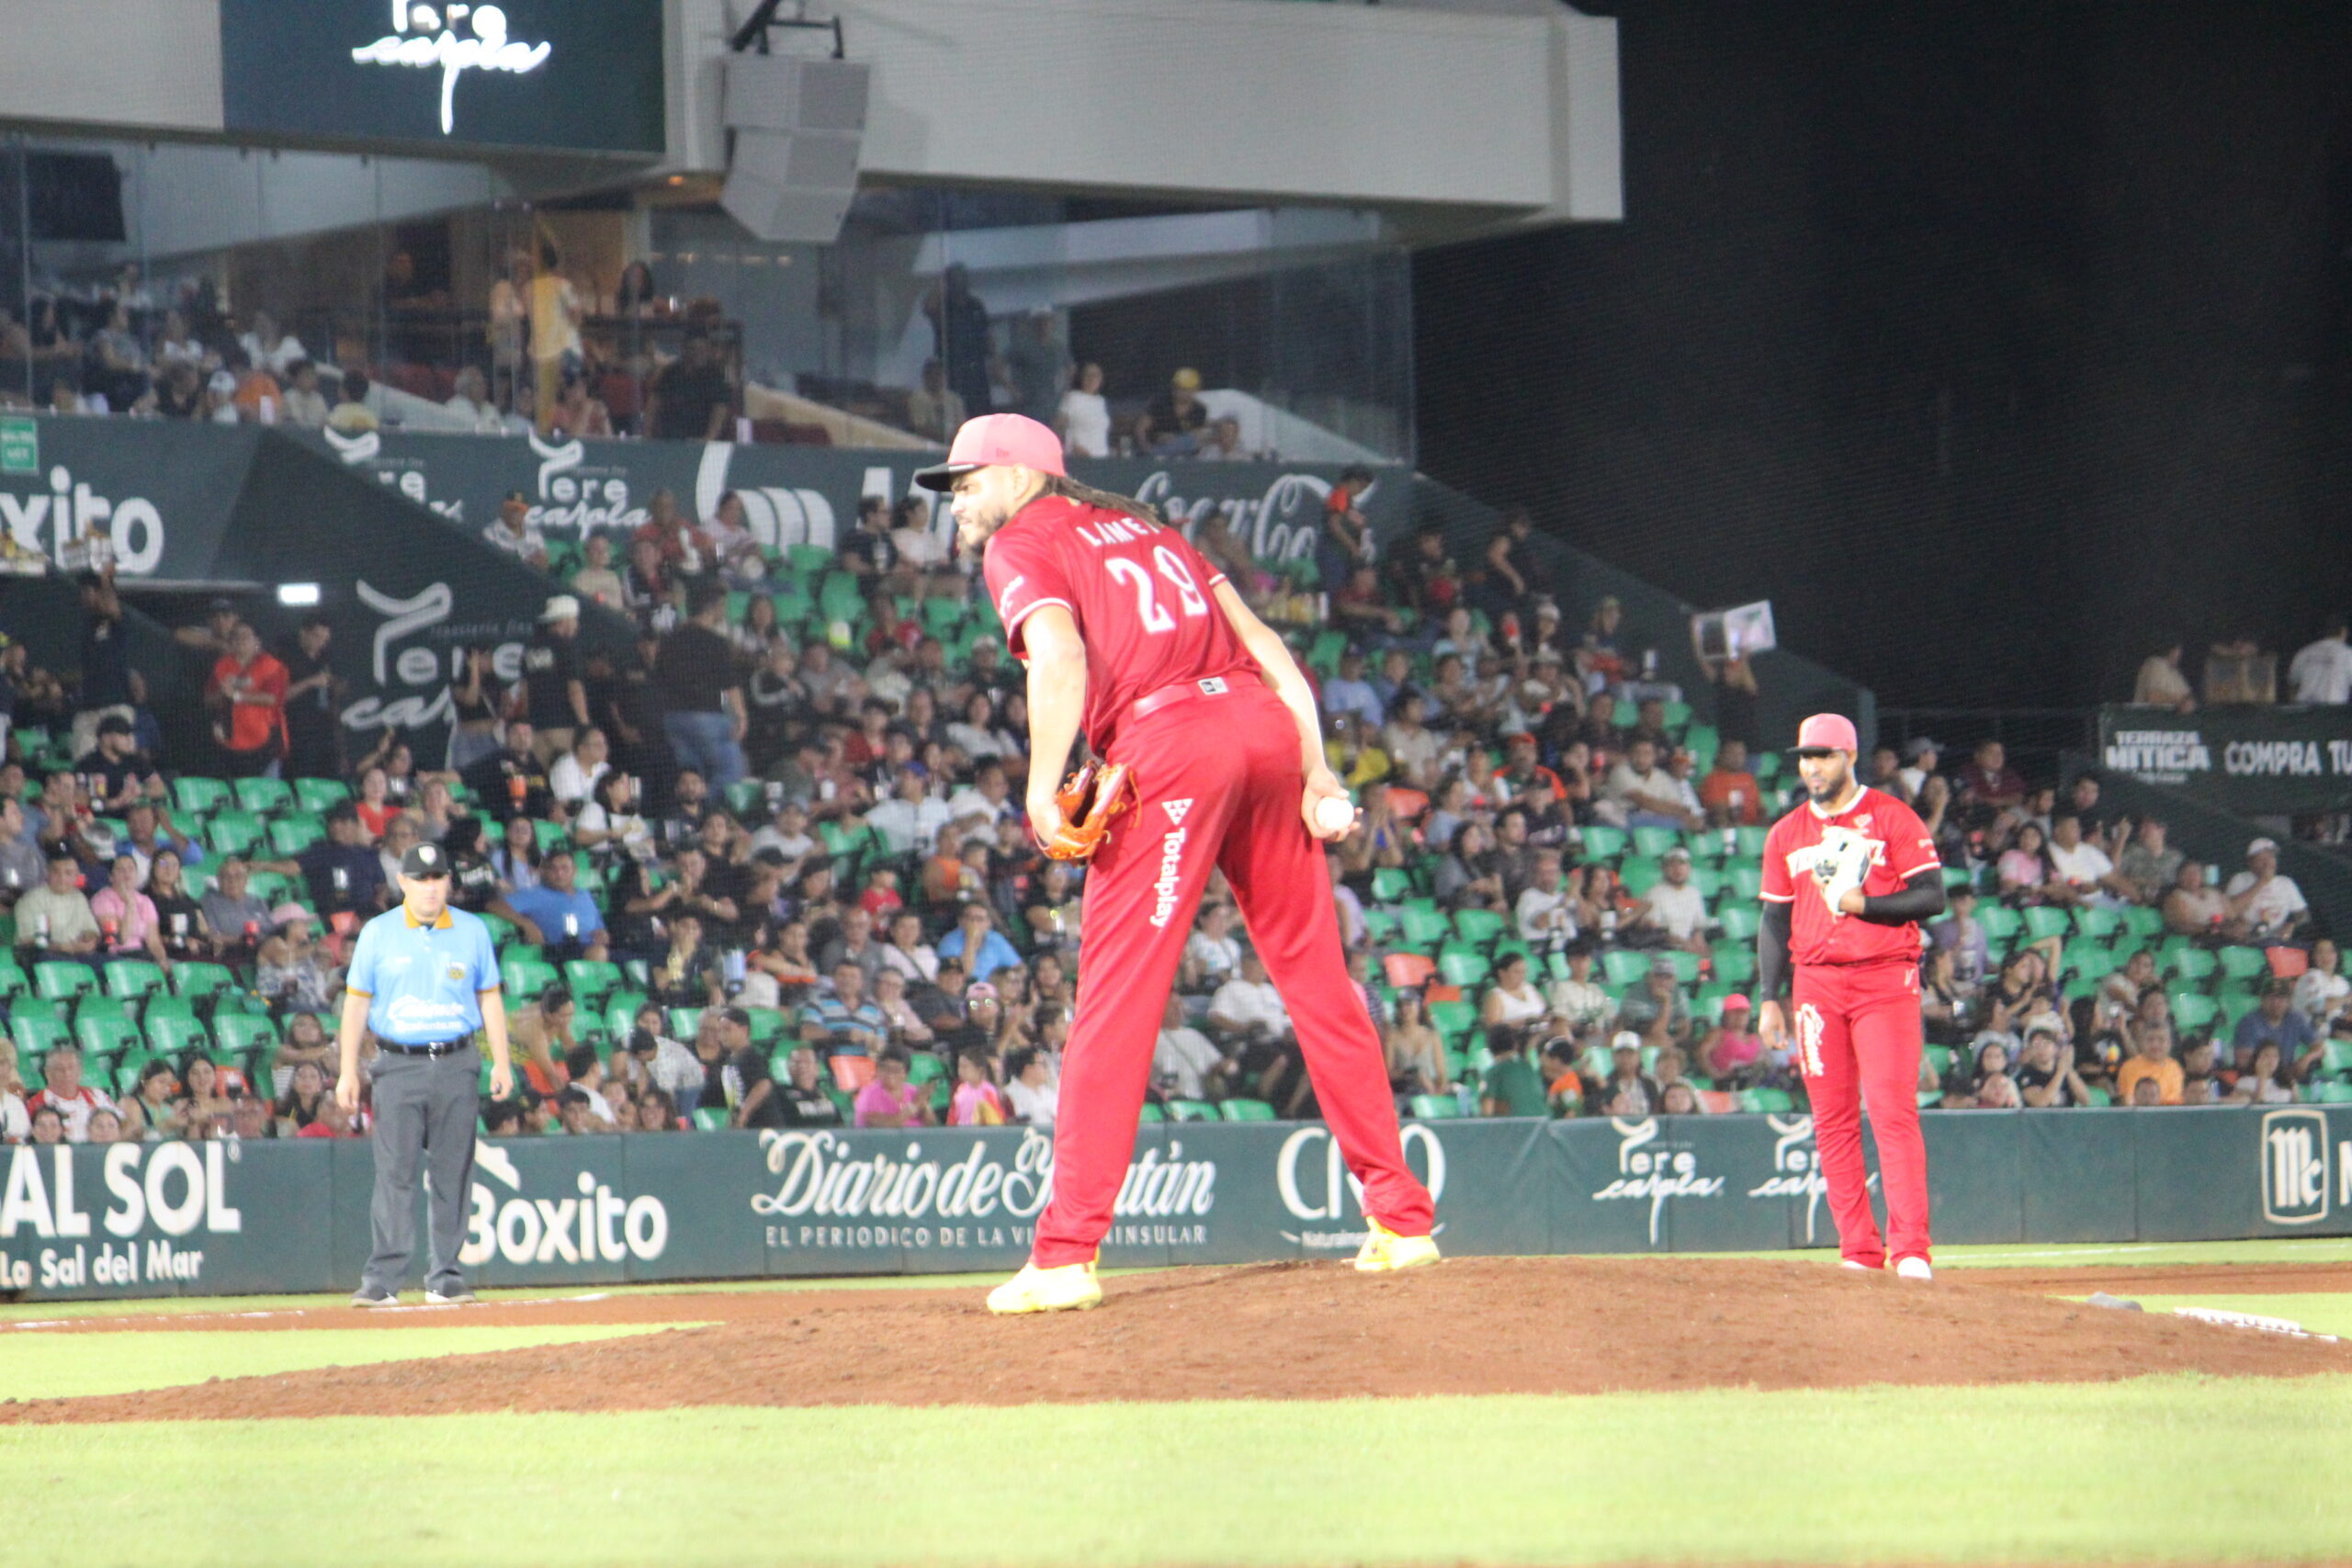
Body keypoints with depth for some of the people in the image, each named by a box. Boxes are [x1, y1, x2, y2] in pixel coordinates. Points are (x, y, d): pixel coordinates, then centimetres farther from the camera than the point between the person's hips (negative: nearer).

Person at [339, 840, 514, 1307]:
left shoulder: (472, 932, 9)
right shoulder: (377, 933, 5)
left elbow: (489, 998, 12)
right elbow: (356, 1002, 6)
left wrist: (501, 1061, 4)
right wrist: (348, 1072, 0)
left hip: (455, 1064, 2)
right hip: (399, 1066, -2)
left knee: (452, 1174, 2)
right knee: (394, 1173, -8)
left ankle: (445, 1277, 8)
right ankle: (382, 1280, -10)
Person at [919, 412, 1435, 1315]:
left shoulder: (1021, 543, 9)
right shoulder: (1140, 526, 29)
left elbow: (1059, 657, -13)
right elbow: (1262, 641, 18)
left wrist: (1043, 787, -8)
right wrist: (1315, 772, 13)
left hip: (1166, 741, -7)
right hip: (1266, 726, 7)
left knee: (1115, 999, -6)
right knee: (1318, 979, 13)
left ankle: (1068, 1254, -10)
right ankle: (1400, 1219, 15)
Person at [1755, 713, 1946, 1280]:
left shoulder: (1893, 819, 1)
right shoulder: (1786, 834, 13)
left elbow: (1931, 896, -4)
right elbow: (1775, 921, 15)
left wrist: (1860, 903, -15)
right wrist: (1768, 999, 9)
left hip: (1885, 981, -4)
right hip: (1816, 984, 4)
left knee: (1893, 1111, -13)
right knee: (1832, 1121, 2)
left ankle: (1911, 1249, -17)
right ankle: (1858, 1253, 6)